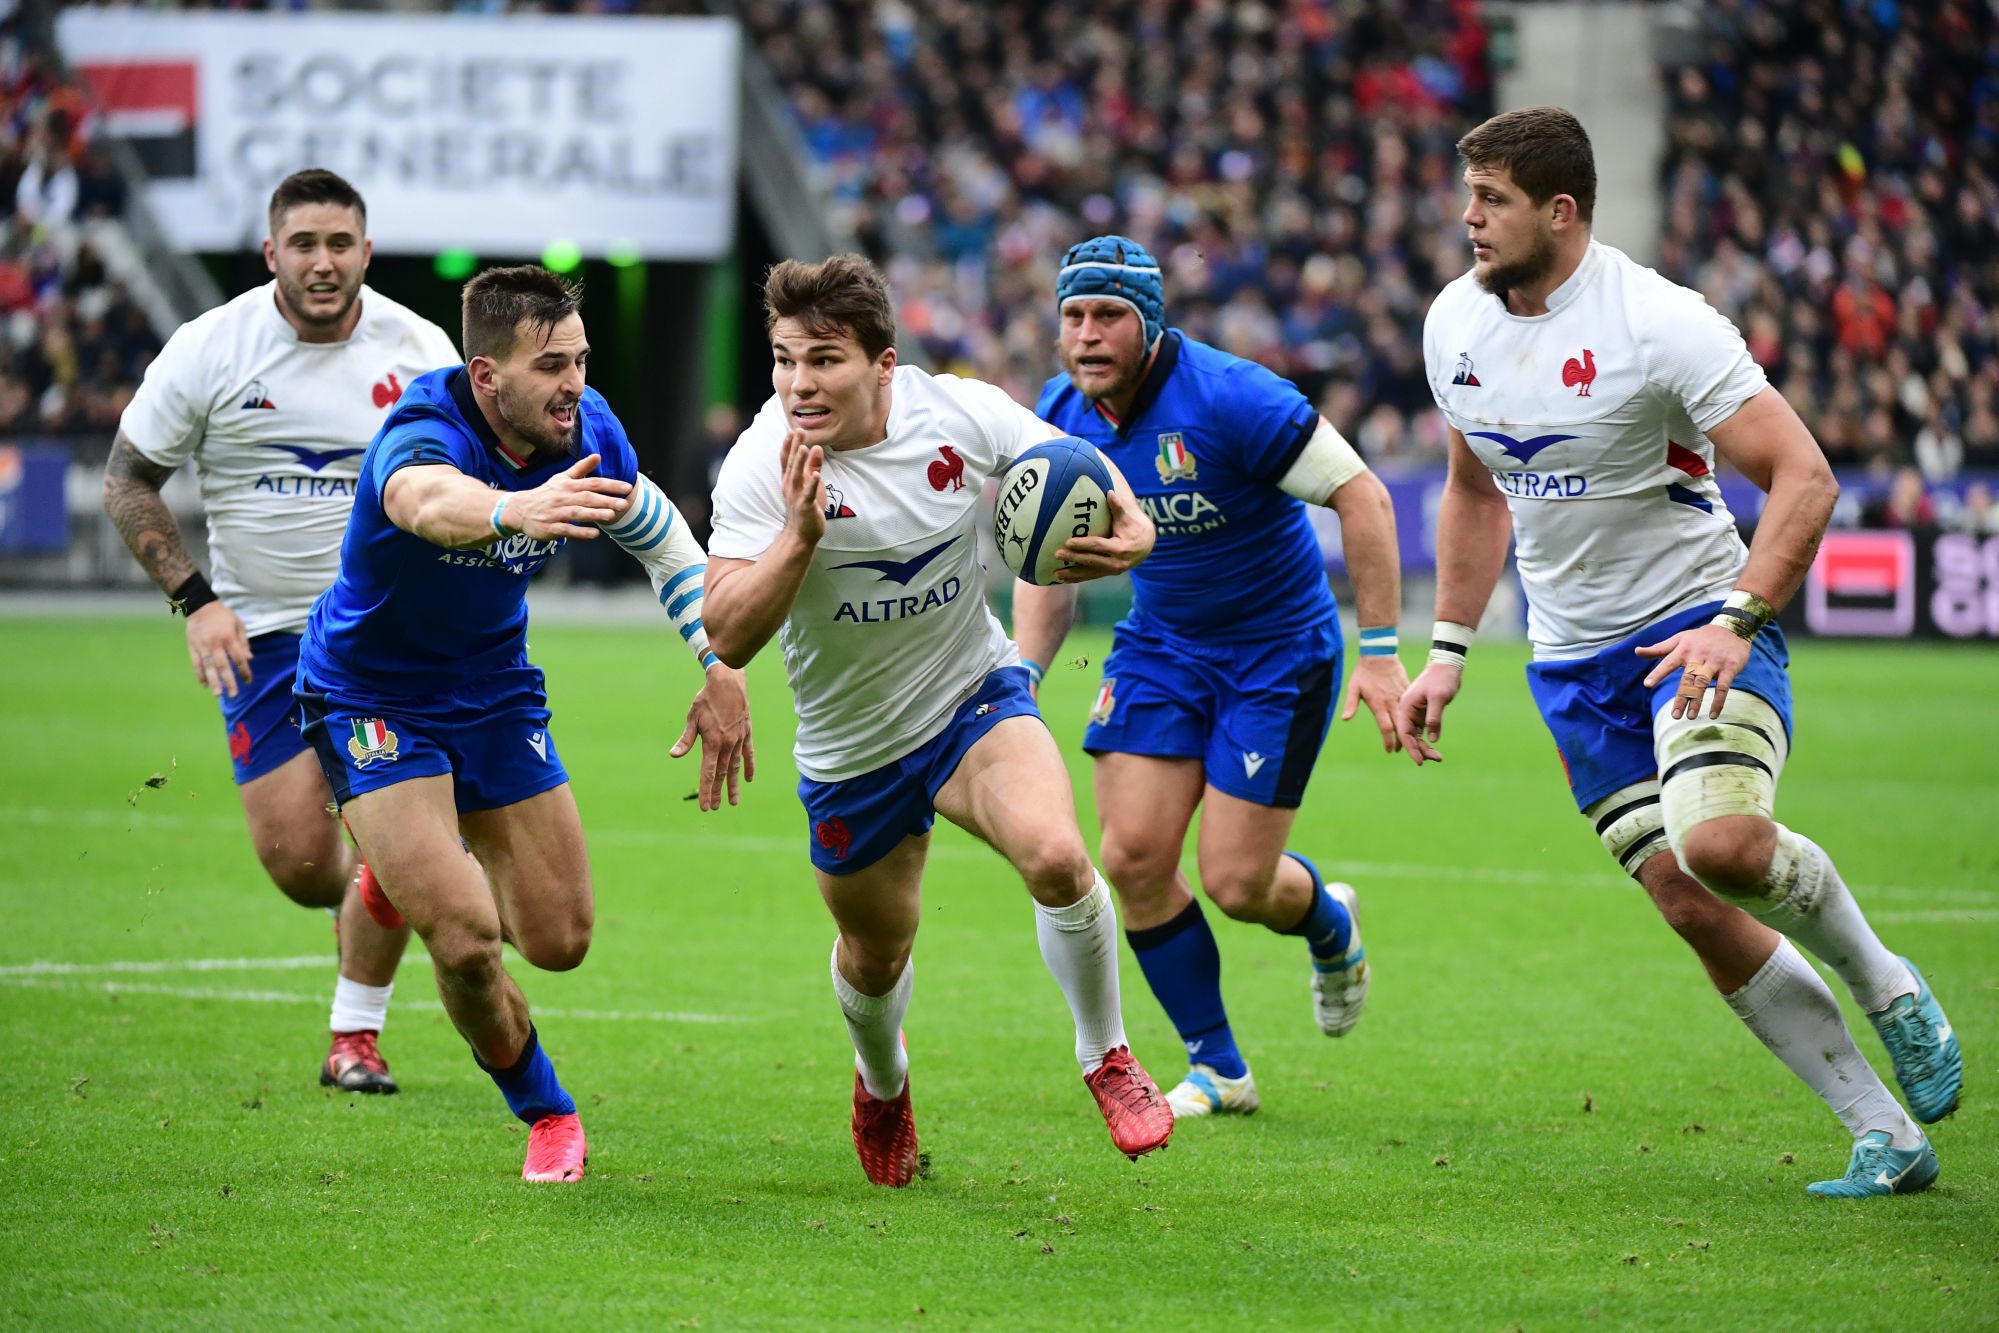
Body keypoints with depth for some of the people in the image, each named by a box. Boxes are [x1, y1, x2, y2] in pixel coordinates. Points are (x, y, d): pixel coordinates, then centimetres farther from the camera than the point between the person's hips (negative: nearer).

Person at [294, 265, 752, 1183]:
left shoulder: (587, 431, -13)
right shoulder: (424, 428, -32)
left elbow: (656, 530, 8)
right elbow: (426, 498, -58)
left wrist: (721, 669, 1)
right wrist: (514, 510, -80)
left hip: (494, 688, 6)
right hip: (372, 698, -6)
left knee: (559, 942, 6)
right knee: (466, 942, -19)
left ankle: (422, 871, 40)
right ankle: (545, 1112, 10)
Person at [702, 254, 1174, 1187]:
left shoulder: (959, 413, -17)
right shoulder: (761, 467, -22)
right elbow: (728, 636, -28)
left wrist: (1128, 529, -20)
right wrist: (800, 534, -42)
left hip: (975, 697, 0)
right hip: (850, 749, 0)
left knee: (1056, 858, -27)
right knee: (877, 952, 16)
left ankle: (1106, 1057, -1)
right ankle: (882, 1083, 53)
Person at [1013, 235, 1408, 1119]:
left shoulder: (1229, 398, -25)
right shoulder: (1060, 419, -6)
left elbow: (1362, 497, -20)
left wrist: (1381, 651, -21)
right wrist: (1022, 675, -4)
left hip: (1279, 649, -5)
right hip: (1160, 642, 5)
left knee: (1236, 884, -8)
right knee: (1134, 857, -9)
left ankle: (1329, 922, 31)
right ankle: (1217, 1069, 10)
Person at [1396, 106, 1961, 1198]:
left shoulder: (1659, 322, -17)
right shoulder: (1456, 325, 3)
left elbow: (1802, 478, -18)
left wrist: (1735, 623, -29)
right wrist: (1447, 652, 14)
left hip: (1698, 624, -6)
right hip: (1572, 658, 6)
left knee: (1720, 842, -30)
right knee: (1692, 910, -4)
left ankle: (1884, 983, 0)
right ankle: (1886, 1136, 4)